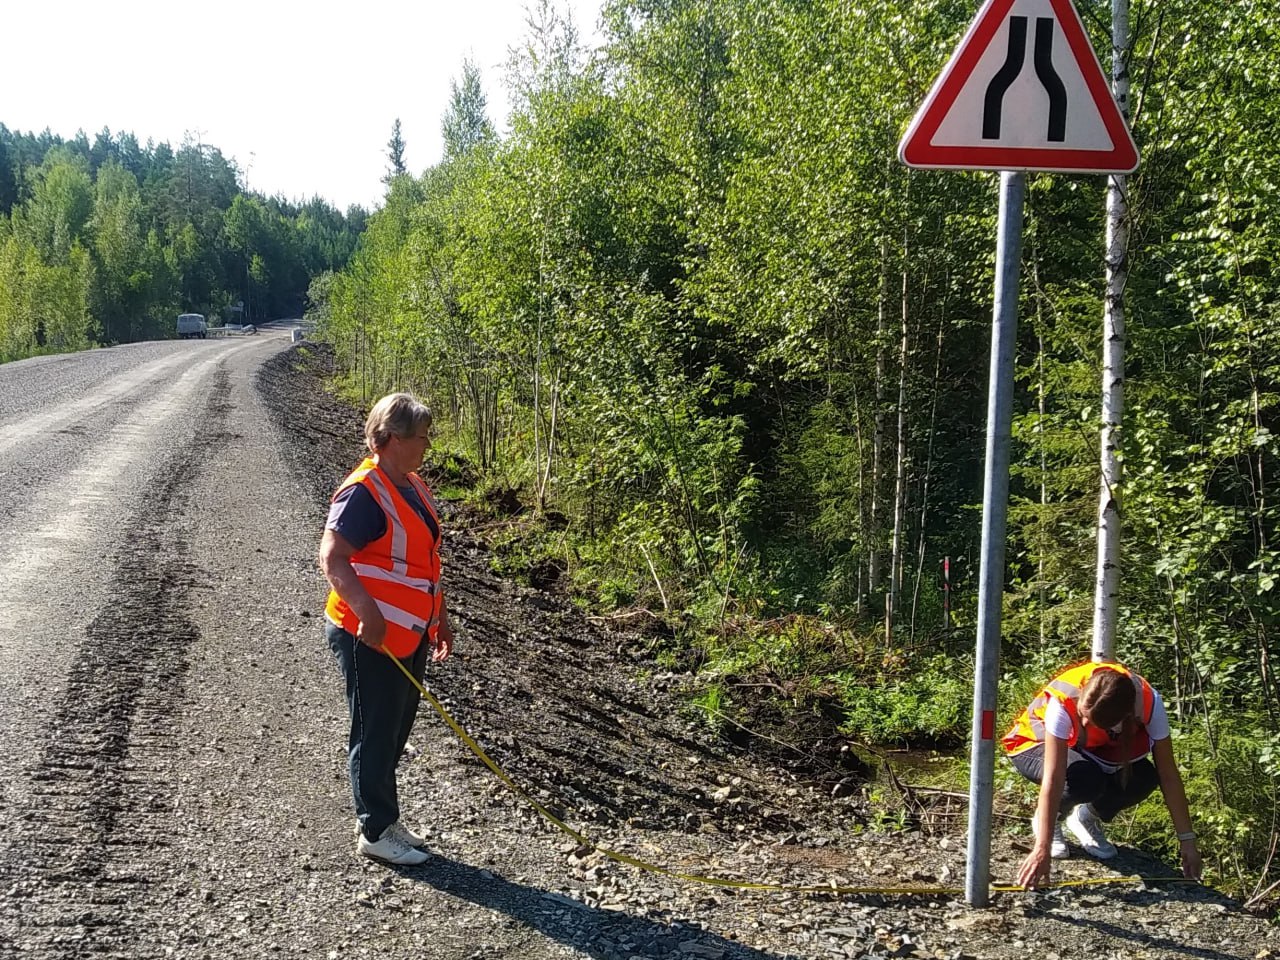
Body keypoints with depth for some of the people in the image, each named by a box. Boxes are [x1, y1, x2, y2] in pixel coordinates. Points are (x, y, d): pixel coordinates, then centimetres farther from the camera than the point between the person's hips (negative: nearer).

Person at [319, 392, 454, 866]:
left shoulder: (413, 487, 11)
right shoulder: (363, 492, -19)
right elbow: (332, 557, -25)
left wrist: (439, 616, 23)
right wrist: (367, 611, -36)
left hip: (409, 636, 9)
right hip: (370, 637, -9)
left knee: (395, 732, 18)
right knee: (375, 735, 3)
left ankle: (384, 820, 32)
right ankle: (376, 831, 16)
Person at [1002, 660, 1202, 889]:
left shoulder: (1149, 703, -30)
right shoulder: (1063, 702, -39)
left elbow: (1168, 774, -23)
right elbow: (1053, 779, -40)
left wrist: (1187, 841, -24)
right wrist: (1042, 850, -42)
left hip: (1095, 751, 4)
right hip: (1036, 744, -3)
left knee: (1143, 779, -27)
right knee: (1086, 779, -36)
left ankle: (1088, 818, 2)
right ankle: (1047, 820, -3)